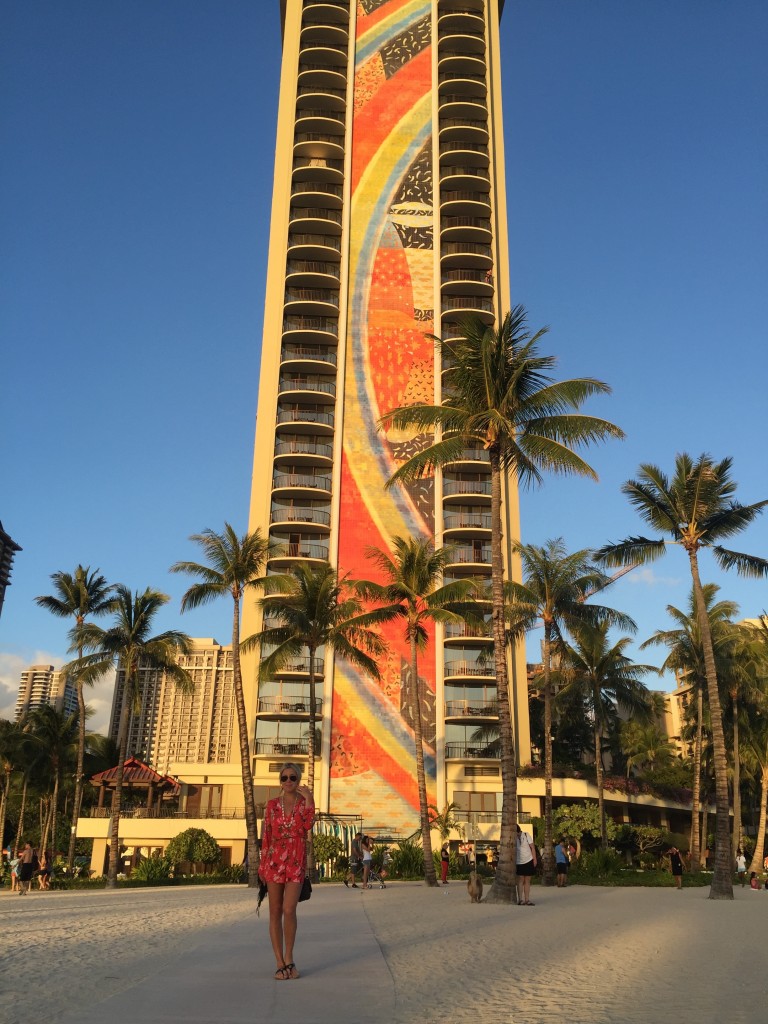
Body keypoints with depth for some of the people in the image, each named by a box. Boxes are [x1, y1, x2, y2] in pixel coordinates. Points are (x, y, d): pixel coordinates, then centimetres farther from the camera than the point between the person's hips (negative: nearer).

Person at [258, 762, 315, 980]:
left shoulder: (305, 802, 3)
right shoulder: (272, 805, 7)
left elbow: (307, 825, -16)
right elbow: (266, 836, 9)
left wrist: (308, 800, -18)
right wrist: (262, 865, 8)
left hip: (296, 861, -2)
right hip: (274, 860, 2)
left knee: (289, 910, -11)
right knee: (275, 912, 3)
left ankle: (289, 959, 9)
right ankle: (280, 963, 11)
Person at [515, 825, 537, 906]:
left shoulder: (526, 835, -5)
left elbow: (532, 847, -1)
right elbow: (514, 852, 2)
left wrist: (534, 859, -5)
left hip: (529, 861, 1)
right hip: (519, 863, -1)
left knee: (527, 881, 5)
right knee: (520, 880, -6)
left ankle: (527, 900, 9)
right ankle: (520, 900, -4)